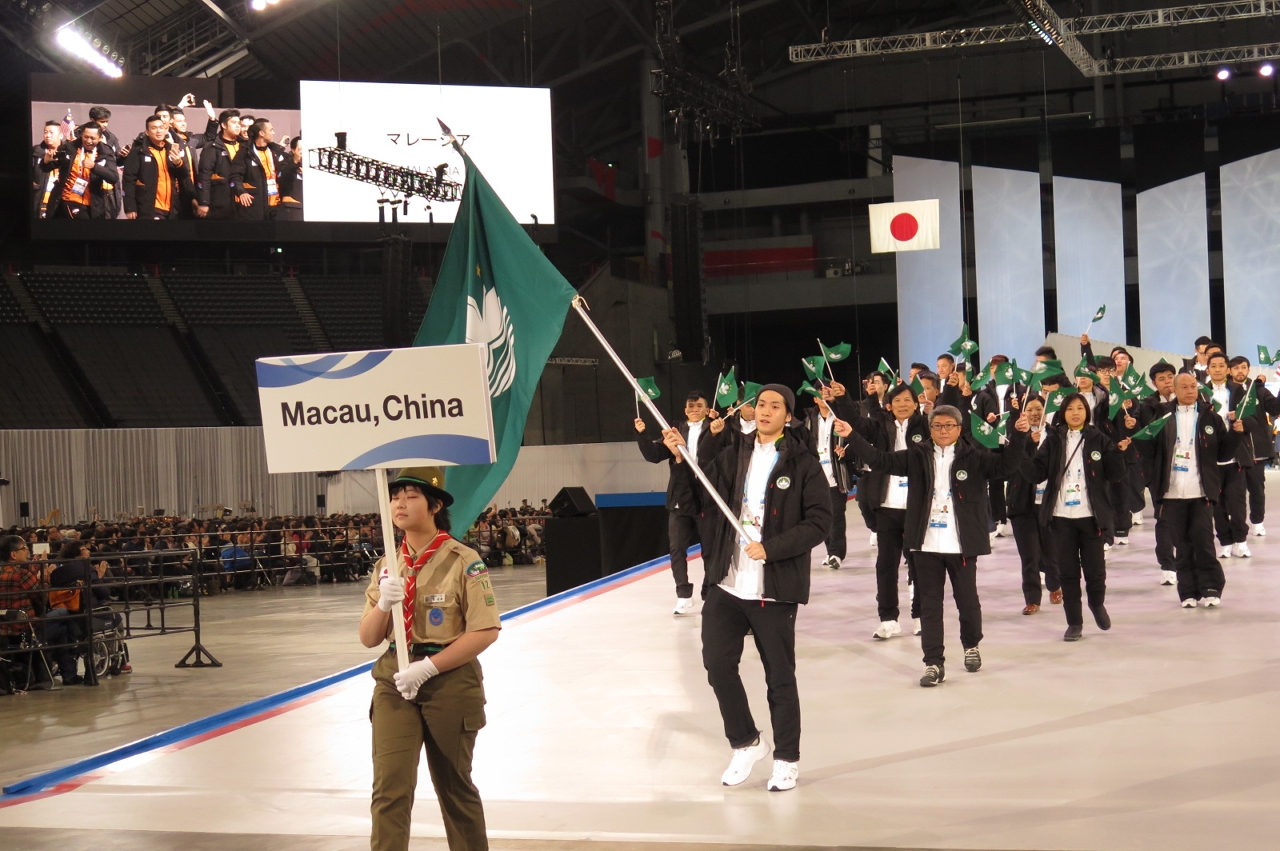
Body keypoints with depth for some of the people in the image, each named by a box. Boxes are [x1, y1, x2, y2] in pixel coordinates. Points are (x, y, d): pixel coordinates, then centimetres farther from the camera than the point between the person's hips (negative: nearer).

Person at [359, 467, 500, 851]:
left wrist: (428, 668, -18)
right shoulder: (387, 566, 5)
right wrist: (383, 604, -15)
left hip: (450, 682, -3)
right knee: (390, 786, -9)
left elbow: (485, 631, -14)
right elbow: (368, 639, 6)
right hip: (395, 681, 3)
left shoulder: (463, 561, -10)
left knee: (454, 785, 13)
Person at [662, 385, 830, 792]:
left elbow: (818, 522, -10)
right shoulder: (732, 455, 8)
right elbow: (691, 495, 10)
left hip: (774, 589, -4)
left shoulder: (803, 462, -5)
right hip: (726, 584, 4)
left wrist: (771, 548, -18)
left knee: (779, 676, 5)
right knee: (718, 664, 7)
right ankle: (745, 743, 28)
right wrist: (680, 457, -6)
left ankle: (787, 758, 22)